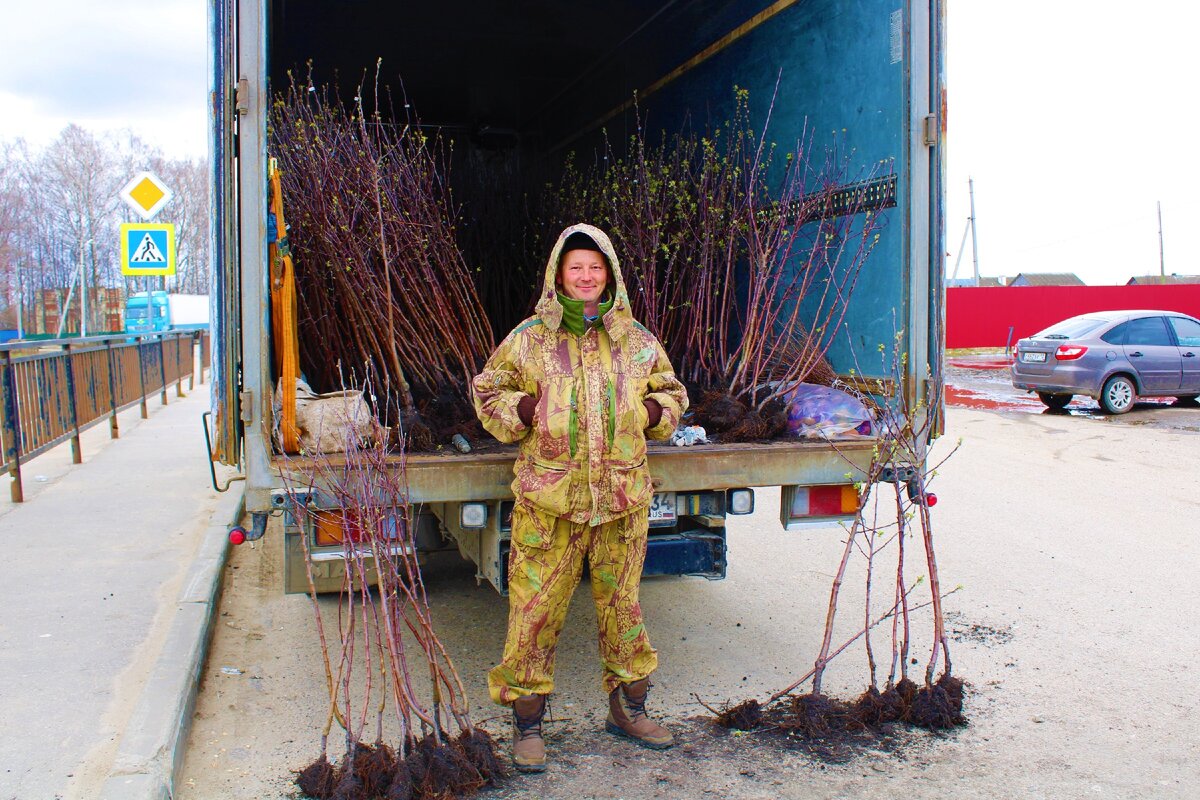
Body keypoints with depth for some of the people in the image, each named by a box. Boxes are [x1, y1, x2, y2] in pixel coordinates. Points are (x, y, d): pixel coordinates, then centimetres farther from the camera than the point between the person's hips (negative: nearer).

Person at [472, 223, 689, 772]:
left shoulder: (636, 340, 8)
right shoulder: (529, 339, 2)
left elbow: (671, 392, 21)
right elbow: (487, 392, 10)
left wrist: (655, 409, 0)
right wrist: (523, 409, -8)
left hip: (623, 499, 2)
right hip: (548, 501, -2)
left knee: (622, 603, 14)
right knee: (535, 609, 0)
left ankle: (628, 709, 33)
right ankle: (527, 724, 16)